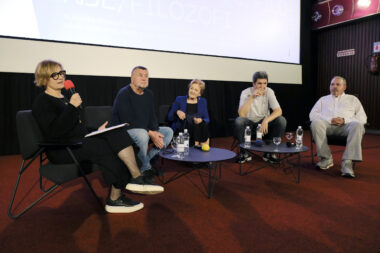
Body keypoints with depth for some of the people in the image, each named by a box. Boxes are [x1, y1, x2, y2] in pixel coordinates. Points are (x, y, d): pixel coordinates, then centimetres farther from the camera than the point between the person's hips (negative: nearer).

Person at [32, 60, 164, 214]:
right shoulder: (42, 102, -3)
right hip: (61, 149, -7)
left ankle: (136, 178, -30)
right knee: (108, 147, -28)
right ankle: (115, 198, -16)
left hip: (80, 141, 7)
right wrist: (72, 107, -21)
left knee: (116, 133, -18)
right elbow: (54, 131, -19)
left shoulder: (64, 99, 22)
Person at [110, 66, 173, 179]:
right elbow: (127, 122, -23)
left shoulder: (149, 94, 7)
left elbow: (152, 116, 7)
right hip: (124, 130, -8)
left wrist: (155, 132, -14)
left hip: (145, 130, 8)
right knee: (142, 135, -37)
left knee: (169, 131, -2)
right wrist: (150, 133, -26)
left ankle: (149, 159, -10)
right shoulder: (123, 94, -16)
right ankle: (146, 168, -13)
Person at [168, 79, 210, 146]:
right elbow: (169, 117, 5)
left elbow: (207, 119, 7)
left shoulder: (203, 101, 13)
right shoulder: (179, 99, 5)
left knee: (204, 125, -29)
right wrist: (177, 112, -15)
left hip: (198, 130, 3)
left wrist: (201, 120, -15)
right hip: (180, 130, -2)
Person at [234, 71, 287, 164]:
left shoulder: (269, 92, -8)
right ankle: (244, 152, -14)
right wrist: (252, 97, -32)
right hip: (249, 123, -2)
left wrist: (266, 120, -36)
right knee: (238, 121, -34)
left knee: (281, 120, -24)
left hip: (264, 123, 2)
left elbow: (278, 111, -18)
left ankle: (269, 152, -8)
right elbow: (241, 114, -26)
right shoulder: (246, 93, -13)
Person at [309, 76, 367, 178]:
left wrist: (345, 120, -7)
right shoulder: (323, 99, 27)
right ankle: (326, 158, -26)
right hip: (327, 124, 0)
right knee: (316, 123, -34)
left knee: (358, 125, -34)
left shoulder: (353, 99, 26)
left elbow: (363, 118, 13)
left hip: (346, 126, 0)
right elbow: (312, 115, 11)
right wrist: (330, 120, -6)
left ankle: (347, 162, -37)